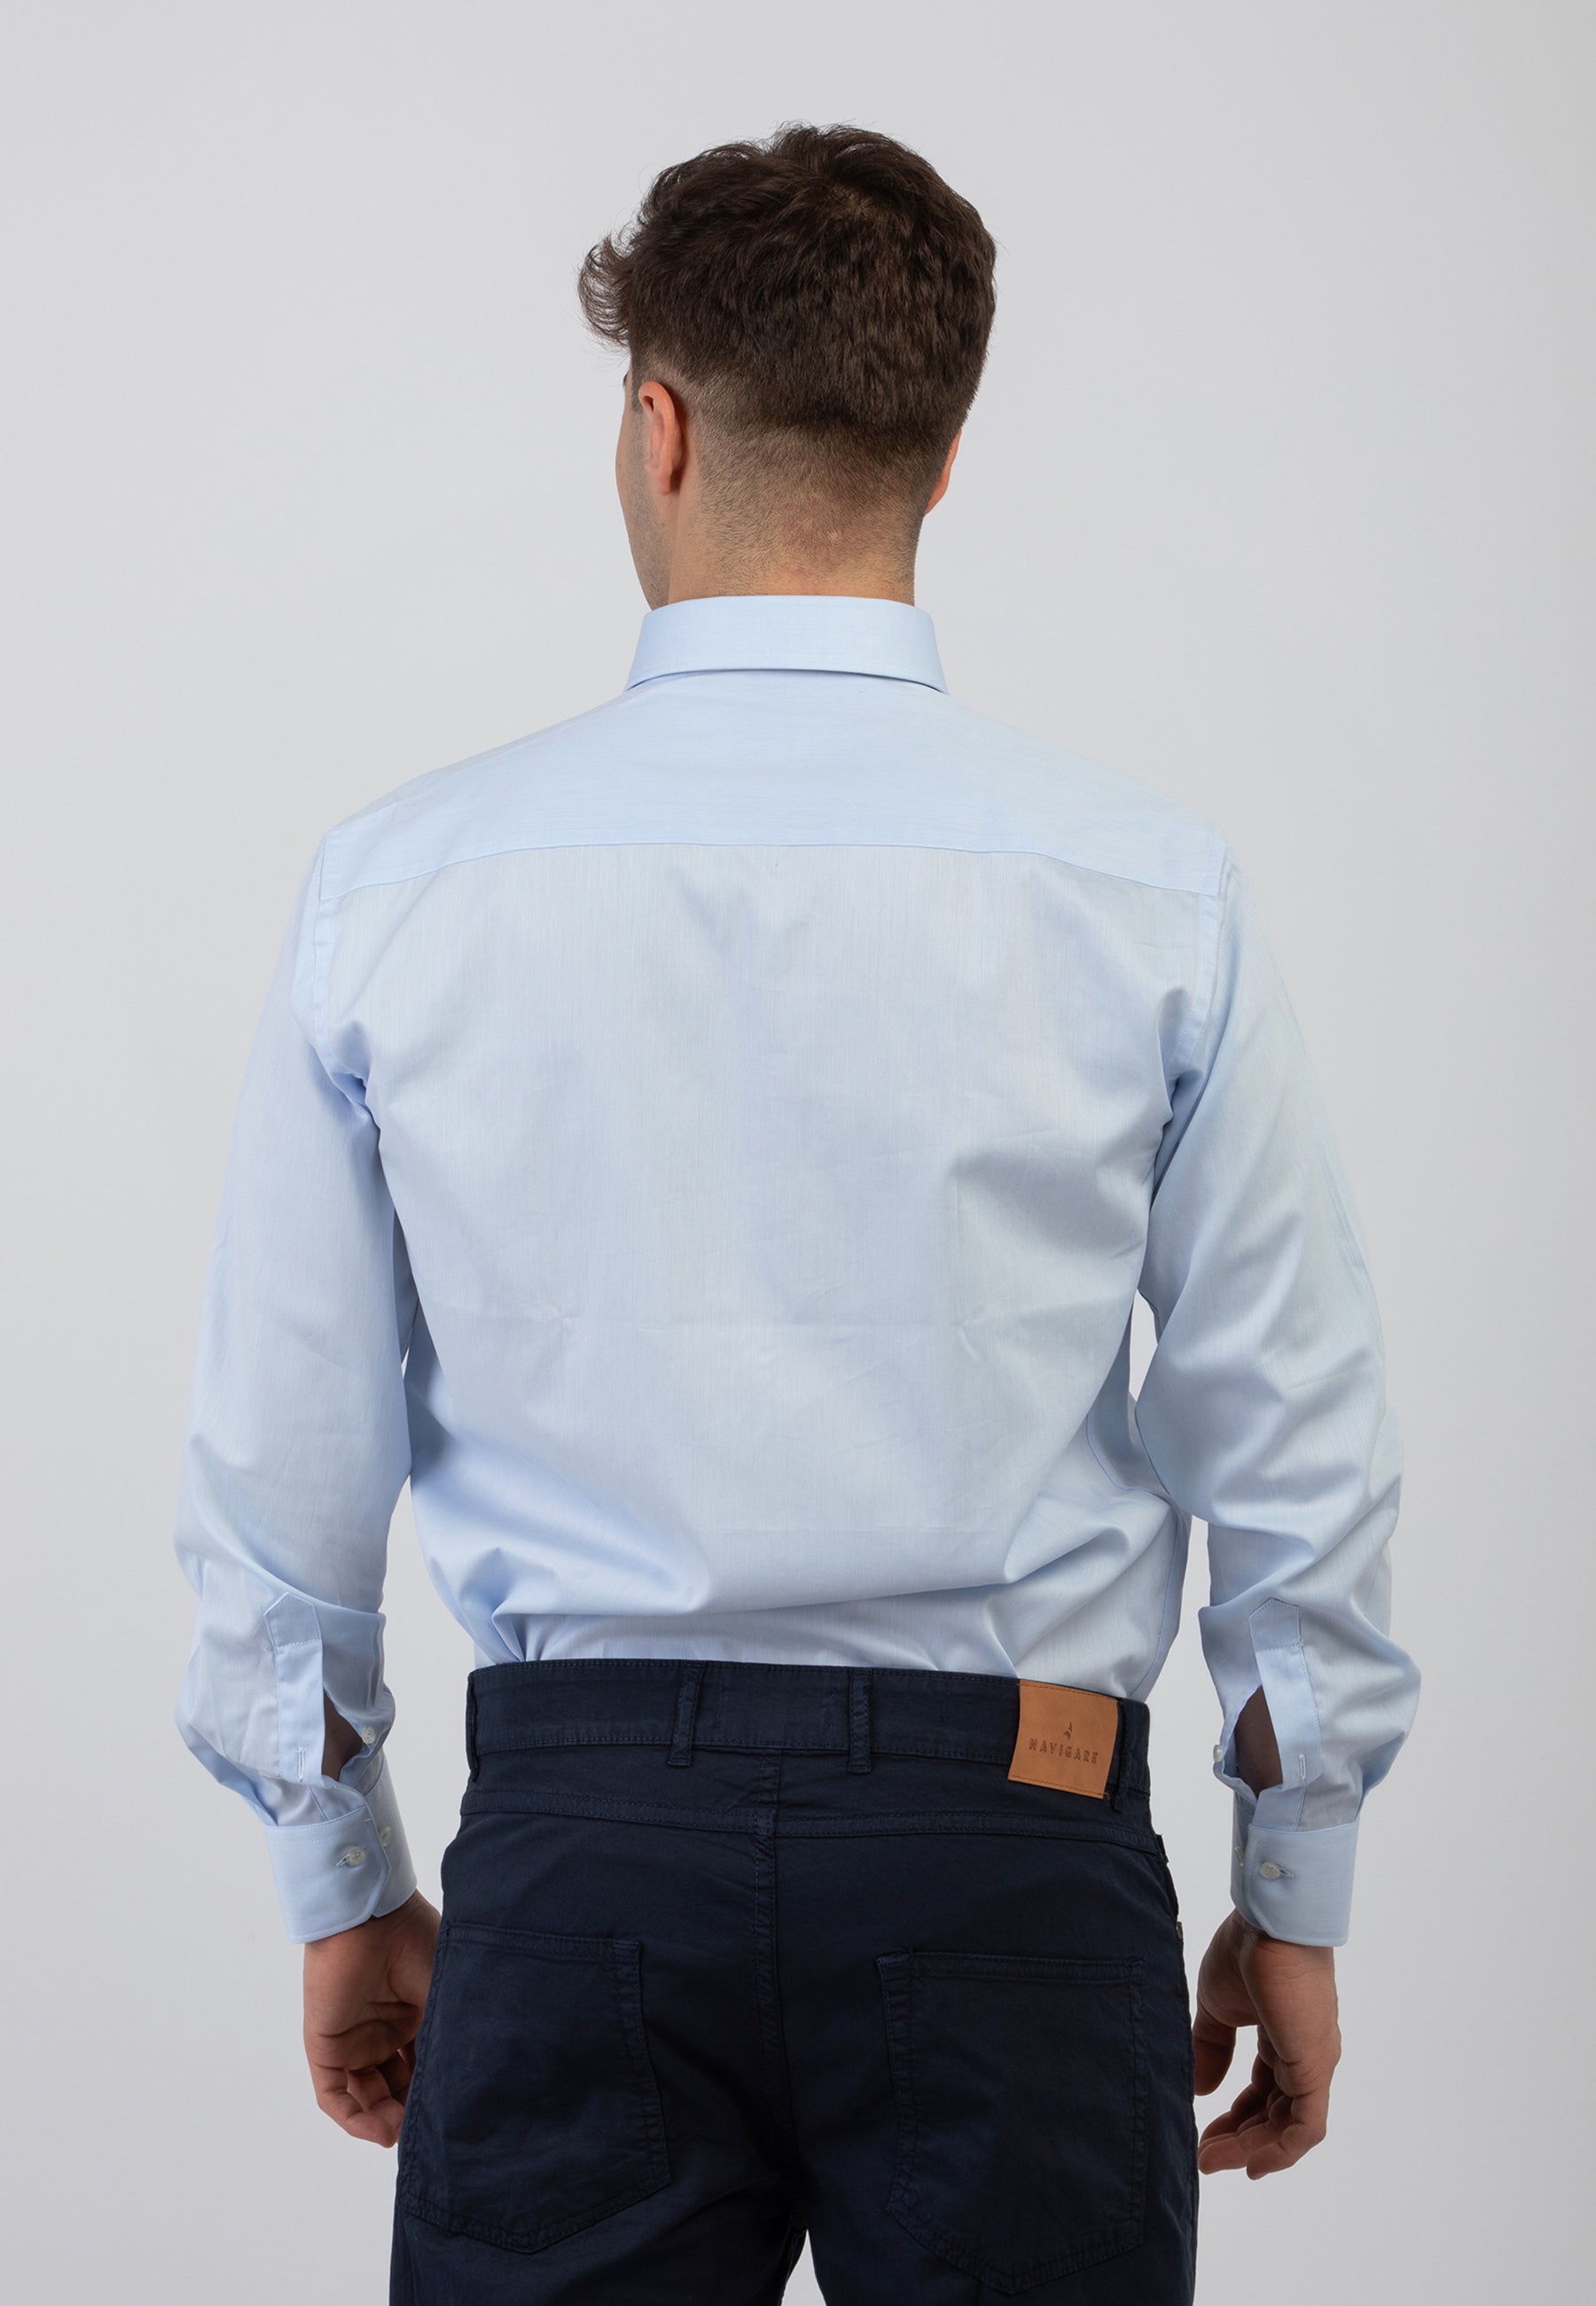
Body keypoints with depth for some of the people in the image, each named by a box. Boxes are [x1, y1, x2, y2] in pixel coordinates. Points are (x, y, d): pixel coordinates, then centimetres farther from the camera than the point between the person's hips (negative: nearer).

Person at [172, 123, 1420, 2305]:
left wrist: (344, 1884, 16)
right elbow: (1300, 1452, 0)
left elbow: (279, 1469, 4)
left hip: (581, 1830, 1)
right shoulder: (1150, 890, -4)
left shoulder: (398, 884, -2)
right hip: (1005, 1833, 0)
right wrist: (1296, 1897, 13)